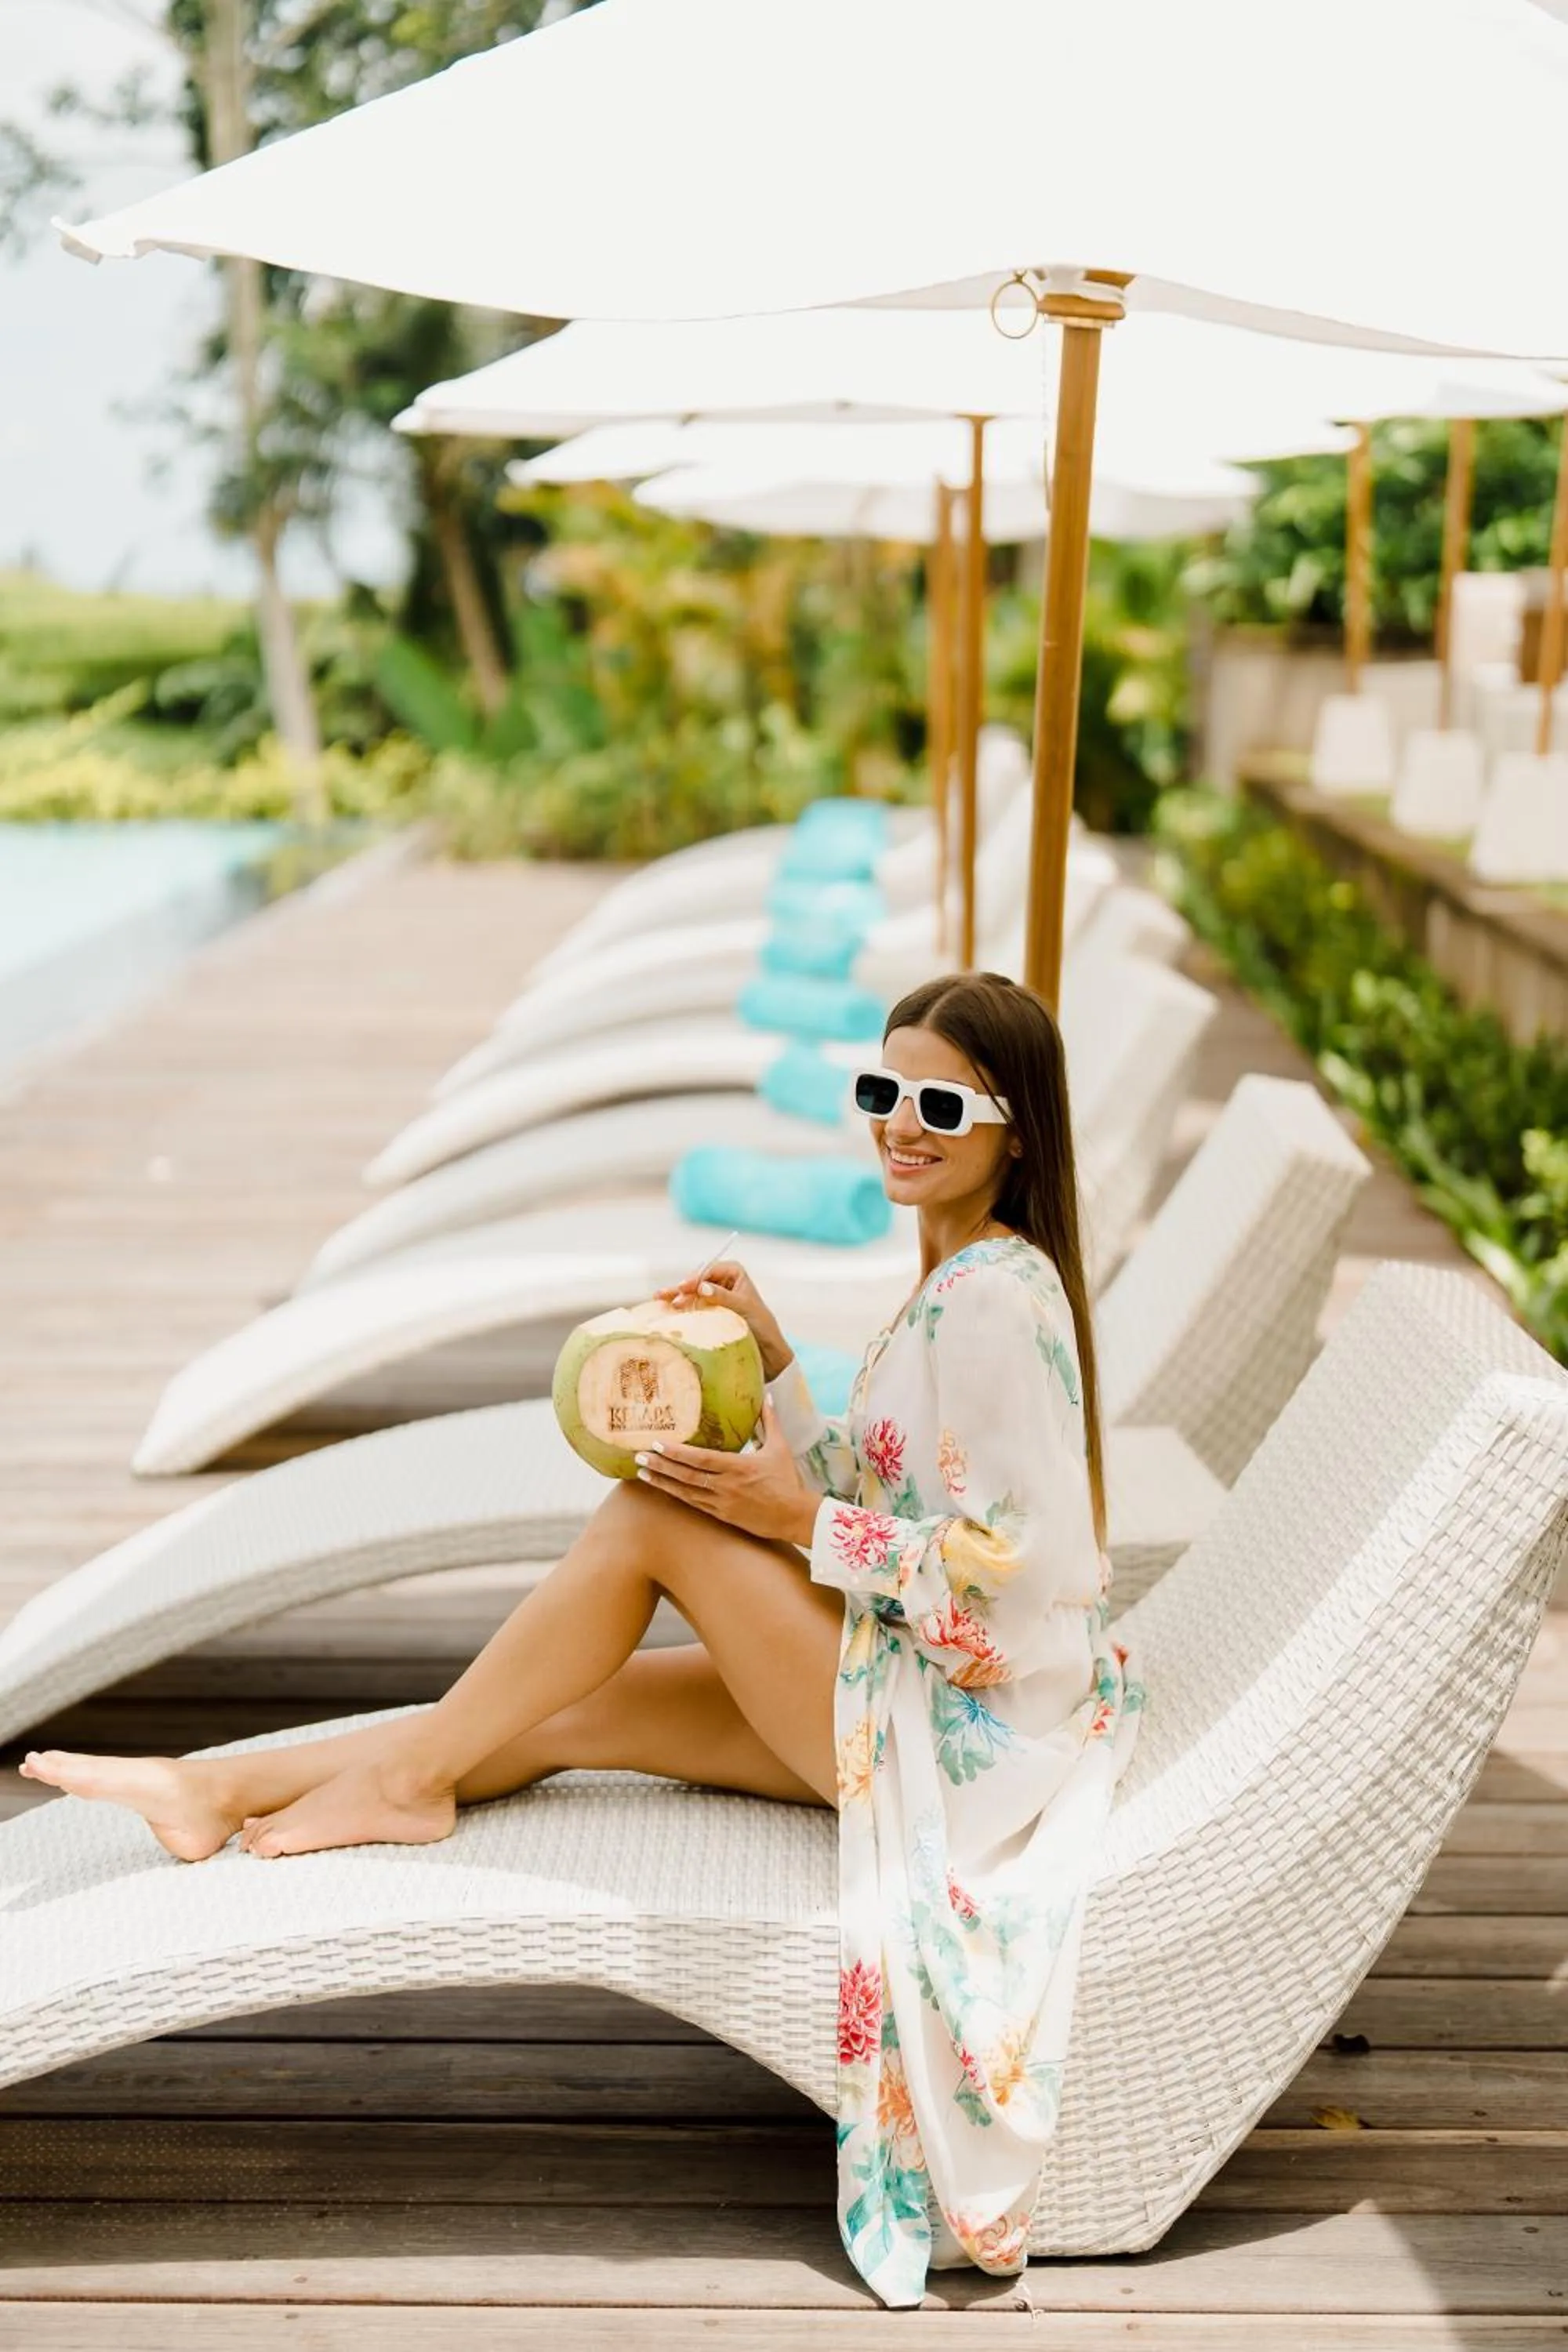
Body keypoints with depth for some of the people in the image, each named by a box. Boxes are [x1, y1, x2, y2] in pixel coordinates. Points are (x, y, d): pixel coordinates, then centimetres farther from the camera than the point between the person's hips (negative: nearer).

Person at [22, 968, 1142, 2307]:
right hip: (909, 1693, 9)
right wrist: (773, 1360, 0)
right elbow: (874, 1495, 12)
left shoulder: (996, 1297, -20)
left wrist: (801, 1523, -18)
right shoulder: (964, 1275, 11)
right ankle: (220, 1792, 4)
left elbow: (1040, 1567, -24)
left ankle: (412, 1773, 0)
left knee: (651, 1513, -14)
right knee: (565, 1714, 1)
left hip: (962, 1729, -9)